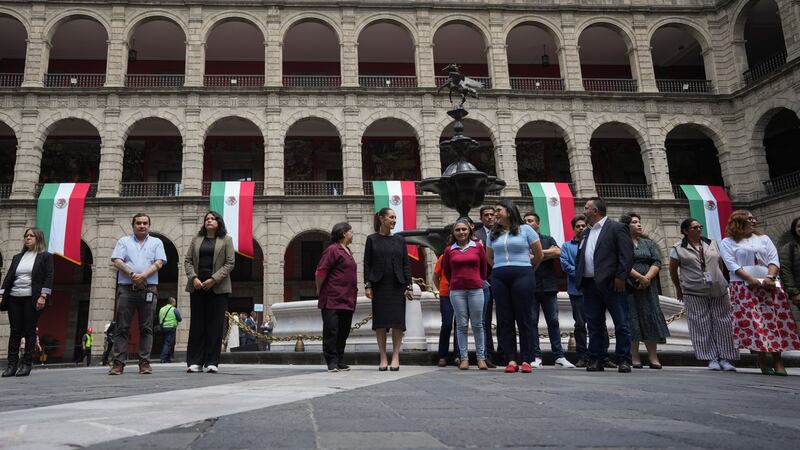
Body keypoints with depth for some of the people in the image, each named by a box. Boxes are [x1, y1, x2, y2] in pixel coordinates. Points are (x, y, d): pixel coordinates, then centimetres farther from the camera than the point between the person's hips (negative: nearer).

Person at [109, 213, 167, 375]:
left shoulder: (156, 242, 14)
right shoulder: (123, 241, 14)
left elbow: (159, 263, 1)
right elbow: (117, 261, 1)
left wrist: (143, 275, -14)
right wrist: (132, 274, -13)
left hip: (148, 289, 0)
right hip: (126, 288, 0)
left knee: (146, 328, 0)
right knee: (122, 327, -2)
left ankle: (145, 362, 2)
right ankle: (118, 362, 0)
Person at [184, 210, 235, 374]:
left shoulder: (226, 239, 7)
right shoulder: (197, 239, 16)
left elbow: (230, 263, -1)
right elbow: (188, 260, 11)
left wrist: (214, 279, -11)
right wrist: (193, 278, -7)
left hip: (217, 287, -2)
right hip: (197, 286, 3)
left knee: (215, 324, -3)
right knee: (197, 324, 2)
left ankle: (212, 362, 1)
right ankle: (195, 362, 6)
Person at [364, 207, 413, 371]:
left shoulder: (400, 240, 8)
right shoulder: (372, 239, 3)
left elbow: (406, 264, 7)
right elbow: (367, 264, 1)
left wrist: (408, 286, -1)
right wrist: (367, 285, -7)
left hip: (397, 286, 2)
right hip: (379, 286, -1)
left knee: (397, 322, 0)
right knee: (380, 322, 1)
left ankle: (395, 357, 9)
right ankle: (383, 358, 11)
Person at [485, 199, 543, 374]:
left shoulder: (525, 229, 4)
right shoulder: (493, 234, 14)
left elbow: (539, 255, 9)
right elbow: (489, 257, 26)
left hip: (522, 276, -4)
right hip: (499, 279, 4)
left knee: (523, 318, -2)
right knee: (504, 320, 1)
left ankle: (526, 360, 3)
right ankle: (511, 360, 5)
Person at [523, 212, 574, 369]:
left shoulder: (548, 239, 14)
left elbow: (558, 252, -4)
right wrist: (547, 254, -4)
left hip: (548, 286, 1)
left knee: (553, 321, 2)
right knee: (532, 322, -1)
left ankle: (559, 357, 7)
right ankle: (536, 357, 5)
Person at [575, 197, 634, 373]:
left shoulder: (617, 228, -1)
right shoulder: (586, 232, 19)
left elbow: (627, 255, -9)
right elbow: (580, 257, 20)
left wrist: (620, 277, -16)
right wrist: (579, 277, 9)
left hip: (611, 283, -7)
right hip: (589, 284, 7)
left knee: (621, 324, 0)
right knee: (594, 324, 8)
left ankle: (624, 360, 7)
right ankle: (596, 359, 15)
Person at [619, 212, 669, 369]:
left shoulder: (648, 243, 17)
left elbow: (657, 262, 6)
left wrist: (648, 277, -10)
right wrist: (640, 277, -15)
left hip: (648, 287, 4)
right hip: (629, 287, -4)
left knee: (650, 319, -1)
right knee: (632, 320, -4)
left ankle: (653, 358, 3)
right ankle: (635, 359, 0)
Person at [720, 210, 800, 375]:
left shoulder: (764, 239, 18)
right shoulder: (728, 242, 7)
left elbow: (774, 259, 6)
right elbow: (732, 265, -5)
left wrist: (770, 277, -12)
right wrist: (752, 280, -16)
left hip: (769, 286, 3)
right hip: (743, 286, -3)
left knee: (775, 321, -3)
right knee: (752, 321, -10)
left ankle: (777, 360, -1)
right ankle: (762, 359, -7)